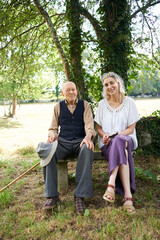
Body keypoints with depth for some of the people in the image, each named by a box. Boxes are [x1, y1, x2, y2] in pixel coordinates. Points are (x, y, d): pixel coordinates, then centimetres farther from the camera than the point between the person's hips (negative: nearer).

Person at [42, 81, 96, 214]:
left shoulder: (84, 104, 11)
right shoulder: (58, 106, 15)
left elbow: (89, 124, -1)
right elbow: (53, 128, 14)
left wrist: (88, 136, -24)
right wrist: (53, 134, -11)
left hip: (80, 141, -1)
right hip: (63, 142, 1)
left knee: (88, 150, -38)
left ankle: (80, 196, -35)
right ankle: (52, 196, -27)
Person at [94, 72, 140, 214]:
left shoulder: (129, 102, 4)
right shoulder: (102, 104, 11)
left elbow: (131, 129, -1)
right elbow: (98, 128, 12)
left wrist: (114, 136, -16)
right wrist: (104, 135, -12)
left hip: (126, 139, -1)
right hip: (107, 143, 1)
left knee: (118, 142, -38)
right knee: (121, 151, -35)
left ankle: (112, 183, -44)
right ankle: (127, 194, -44)